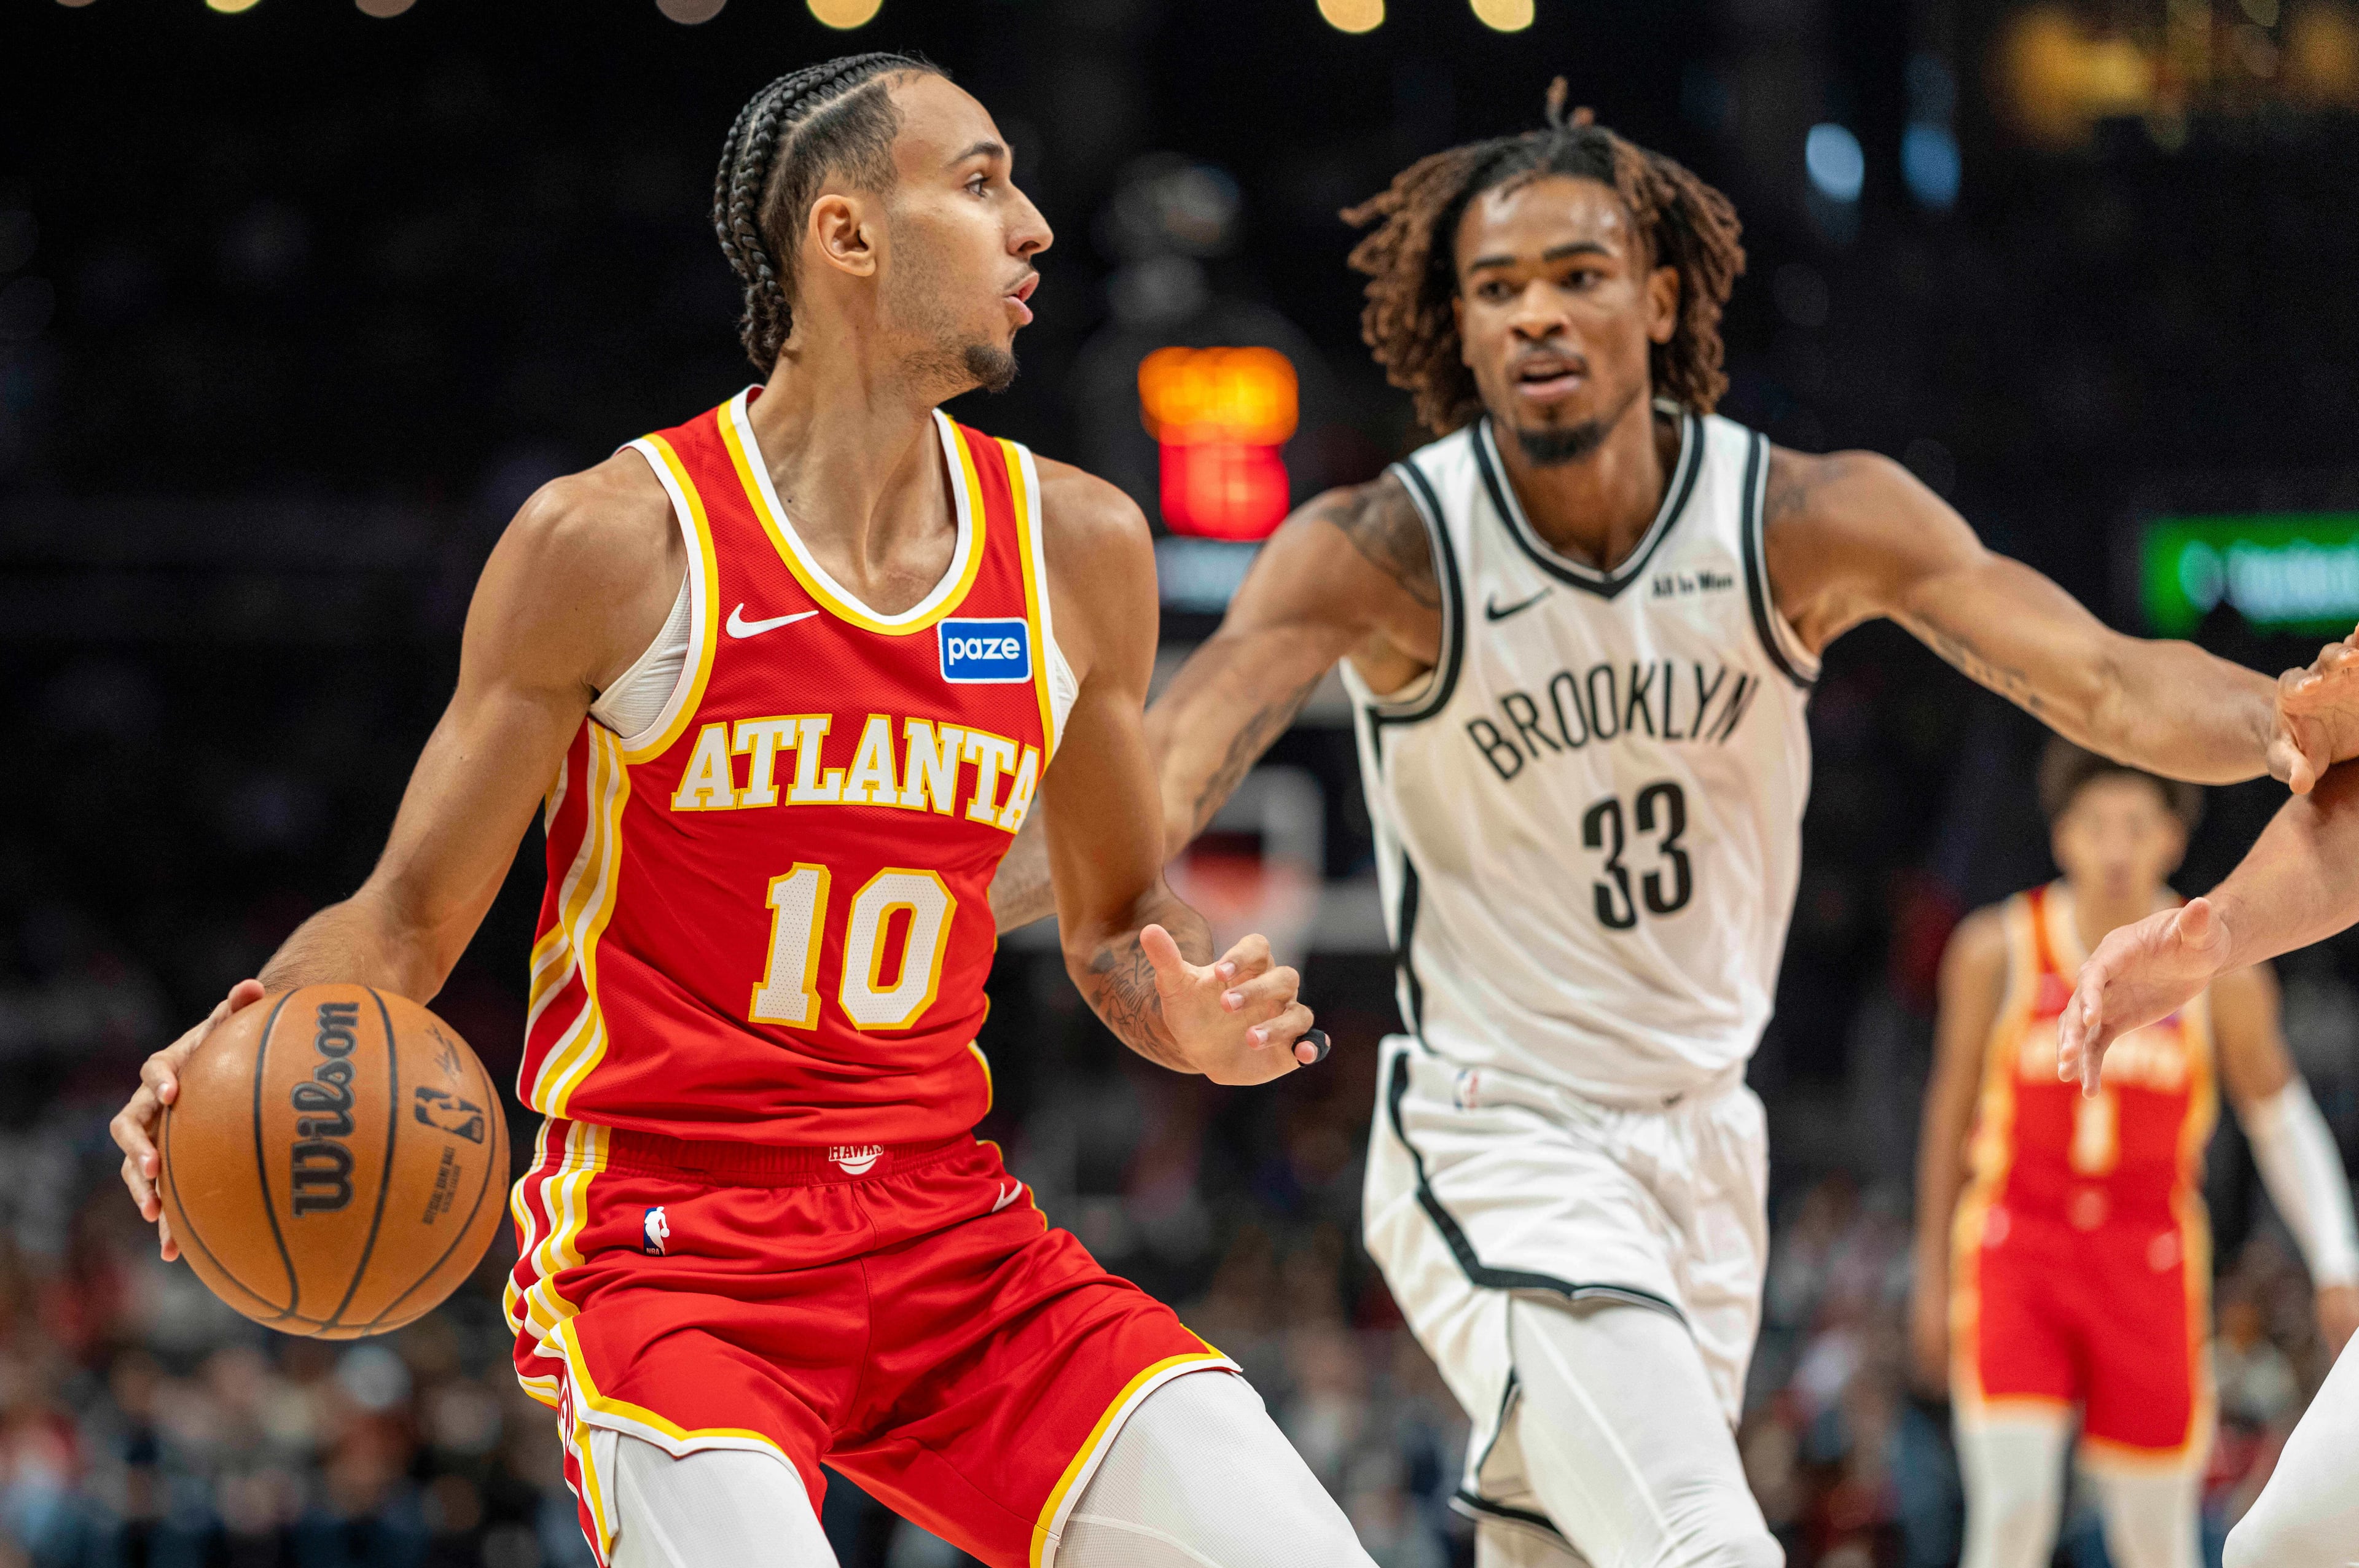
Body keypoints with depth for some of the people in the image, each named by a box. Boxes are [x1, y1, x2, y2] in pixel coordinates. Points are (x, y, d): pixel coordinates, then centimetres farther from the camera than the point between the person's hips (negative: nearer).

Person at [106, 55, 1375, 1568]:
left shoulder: (1075, 547, 5)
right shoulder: (615, 542, -8)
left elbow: (1121, 918, 17)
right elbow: (409, 918, -1)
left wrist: (1202, 1023, -6)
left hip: (953, 1235, 5)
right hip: (666, 1243, -4)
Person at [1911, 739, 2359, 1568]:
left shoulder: (2220, 972, -3)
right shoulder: (1998, 949, -4)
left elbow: (2281, 1119, 8)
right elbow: (1951, 1114, 7)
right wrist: (1931, 1279, 11)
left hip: (2149, 1266, 1)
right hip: (2015, 1257, -1)